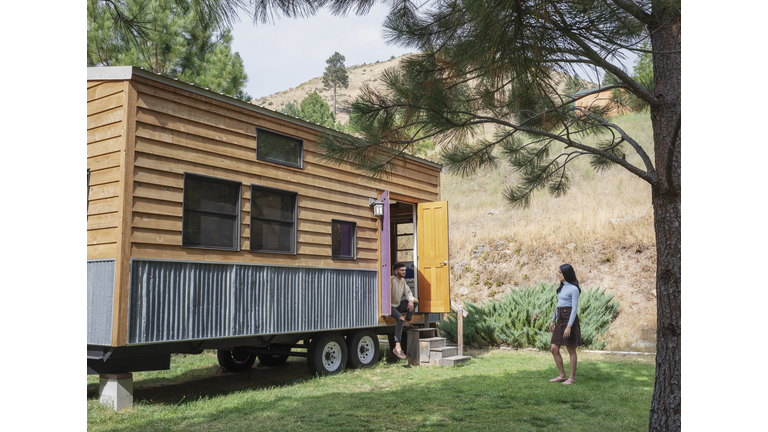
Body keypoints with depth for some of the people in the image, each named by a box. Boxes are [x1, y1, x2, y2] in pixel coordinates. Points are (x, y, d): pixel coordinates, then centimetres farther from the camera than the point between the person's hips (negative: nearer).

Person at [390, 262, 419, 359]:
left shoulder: (403, 280, 9)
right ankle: (397, 347, -34)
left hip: (398, 305, 8)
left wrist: (411, 301, -12)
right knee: (400, 319, -32)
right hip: (390, 306, -8)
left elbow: (408, 292, 9)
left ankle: (407, 322, 3)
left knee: (415, 300, -3)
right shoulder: (391, 280, -18)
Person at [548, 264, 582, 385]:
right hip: (560, 320, 8)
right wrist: (553, 320, 18)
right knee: (554, 349, 4)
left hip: (570, 320, -8)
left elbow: (575, 309, -16)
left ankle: (572, 377, 12)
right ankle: (562, 375, 14)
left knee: (571, 350, 1)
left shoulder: (574, 289, -11)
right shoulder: (562, 287, 14)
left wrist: (569, 326, -21)